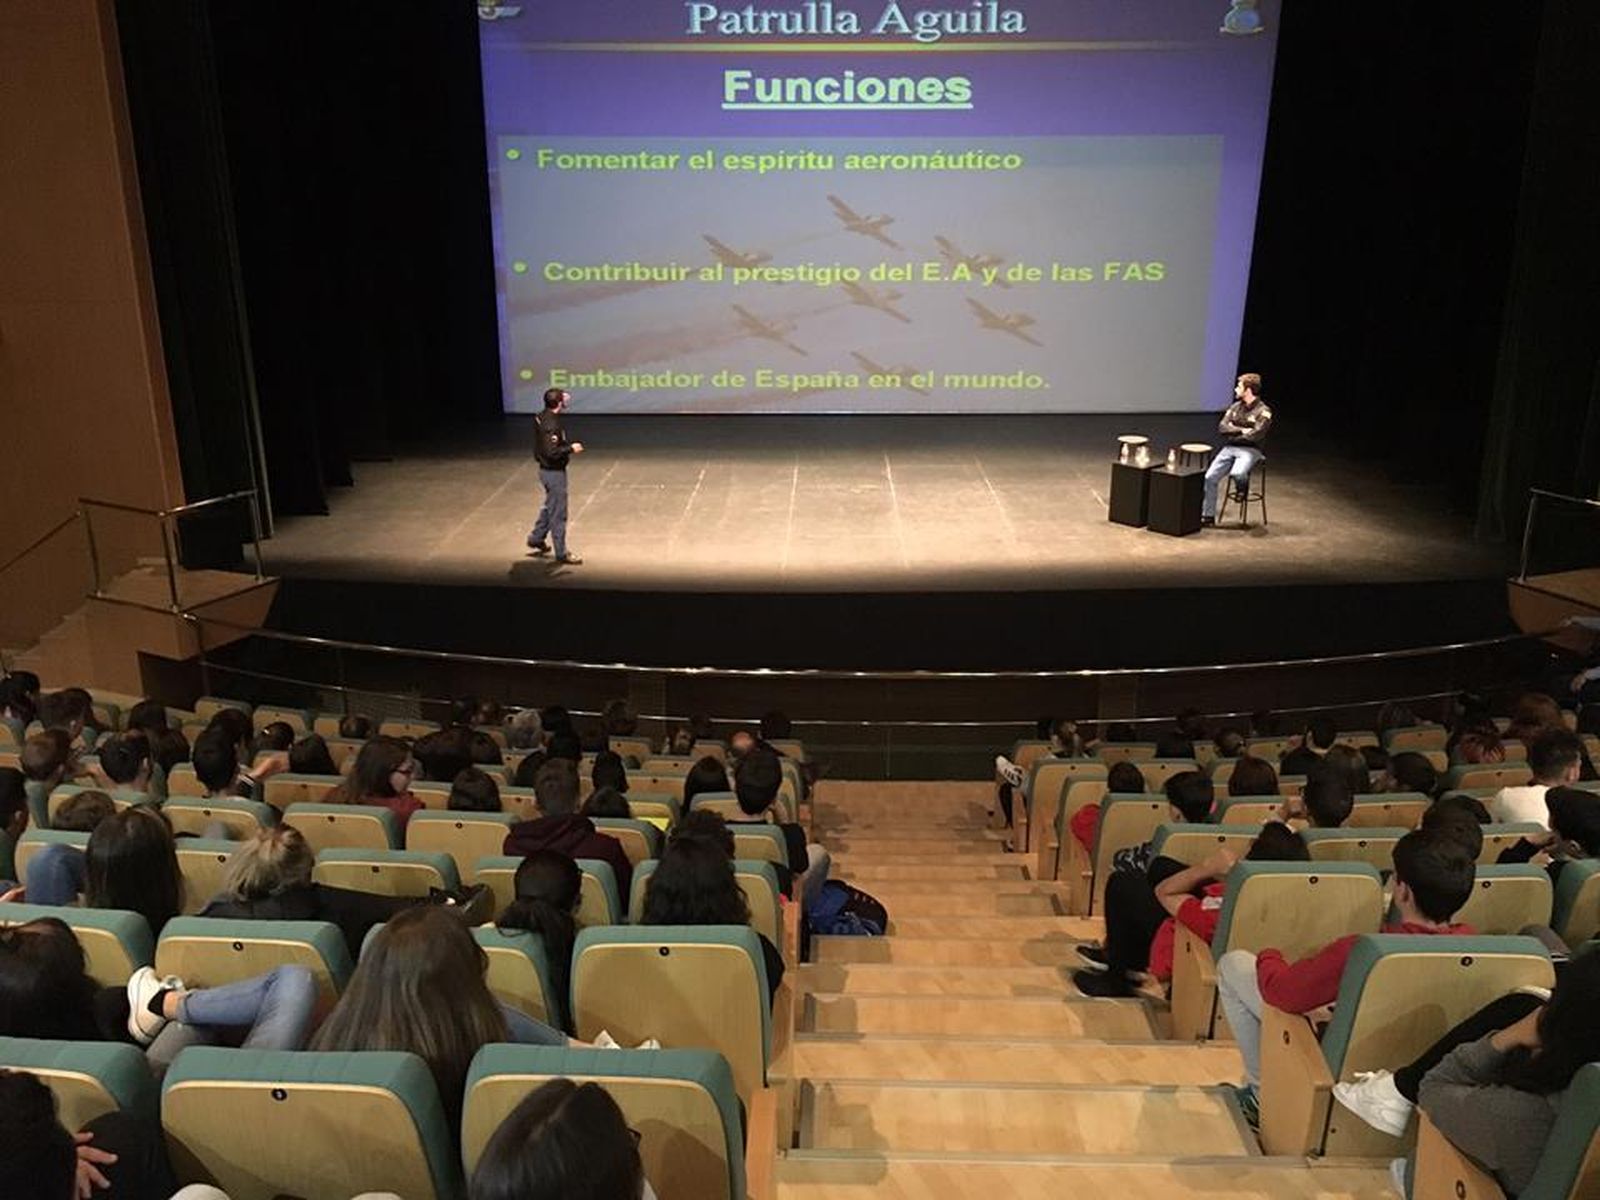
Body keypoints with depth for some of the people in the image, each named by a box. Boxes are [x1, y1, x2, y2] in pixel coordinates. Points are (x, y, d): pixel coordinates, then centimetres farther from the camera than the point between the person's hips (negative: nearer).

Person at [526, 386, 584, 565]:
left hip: (547, 469, 10)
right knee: (558, 513, 1)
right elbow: (552, 452, -31)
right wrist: (571, 448, -19)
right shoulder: (551, 425, -26)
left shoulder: (542, 417, 3)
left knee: (551, 507, 27)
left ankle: (536, 538, 39)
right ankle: (561, 553, 11)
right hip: (554, 472, -10)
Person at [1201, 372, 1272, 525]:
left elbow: (1256, 435, -17)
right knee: (1210, 477, -15)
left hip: (1250, 450, -5)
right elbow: (1222, 427, 3)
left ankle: (1242, 488, 3)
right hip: (1229, 448, 5)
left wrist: (1233, 433, -6)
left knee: (1237, 474, -36)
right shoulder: (1235, 407, 12)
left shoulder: (1263, 411, -7)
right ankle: (1207, 515, -5)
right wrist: (1241, 430, -12)